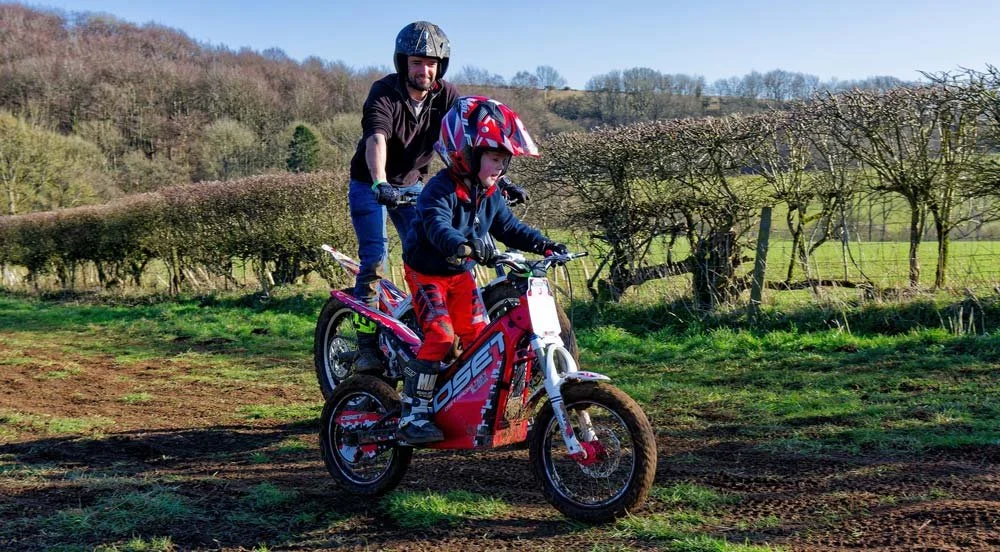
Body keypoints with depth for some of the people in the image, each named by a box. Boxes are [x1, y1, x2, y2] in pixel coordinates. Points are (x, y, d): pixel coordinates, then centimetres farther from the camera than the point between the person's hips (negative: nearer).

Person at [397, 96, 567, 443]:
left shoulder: (489, 195, 0)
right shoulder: (441, 190, -25)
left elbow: (509, 227, 7)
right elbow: (437, 226, -42)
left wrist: (544, 244, -8)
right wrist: (464, 245, -62)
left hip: (461, 273, 8)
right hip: (426, 272, -7)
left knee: (479, 336, 3)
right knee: (440, 335, -21)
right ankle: (412, 415, -16)